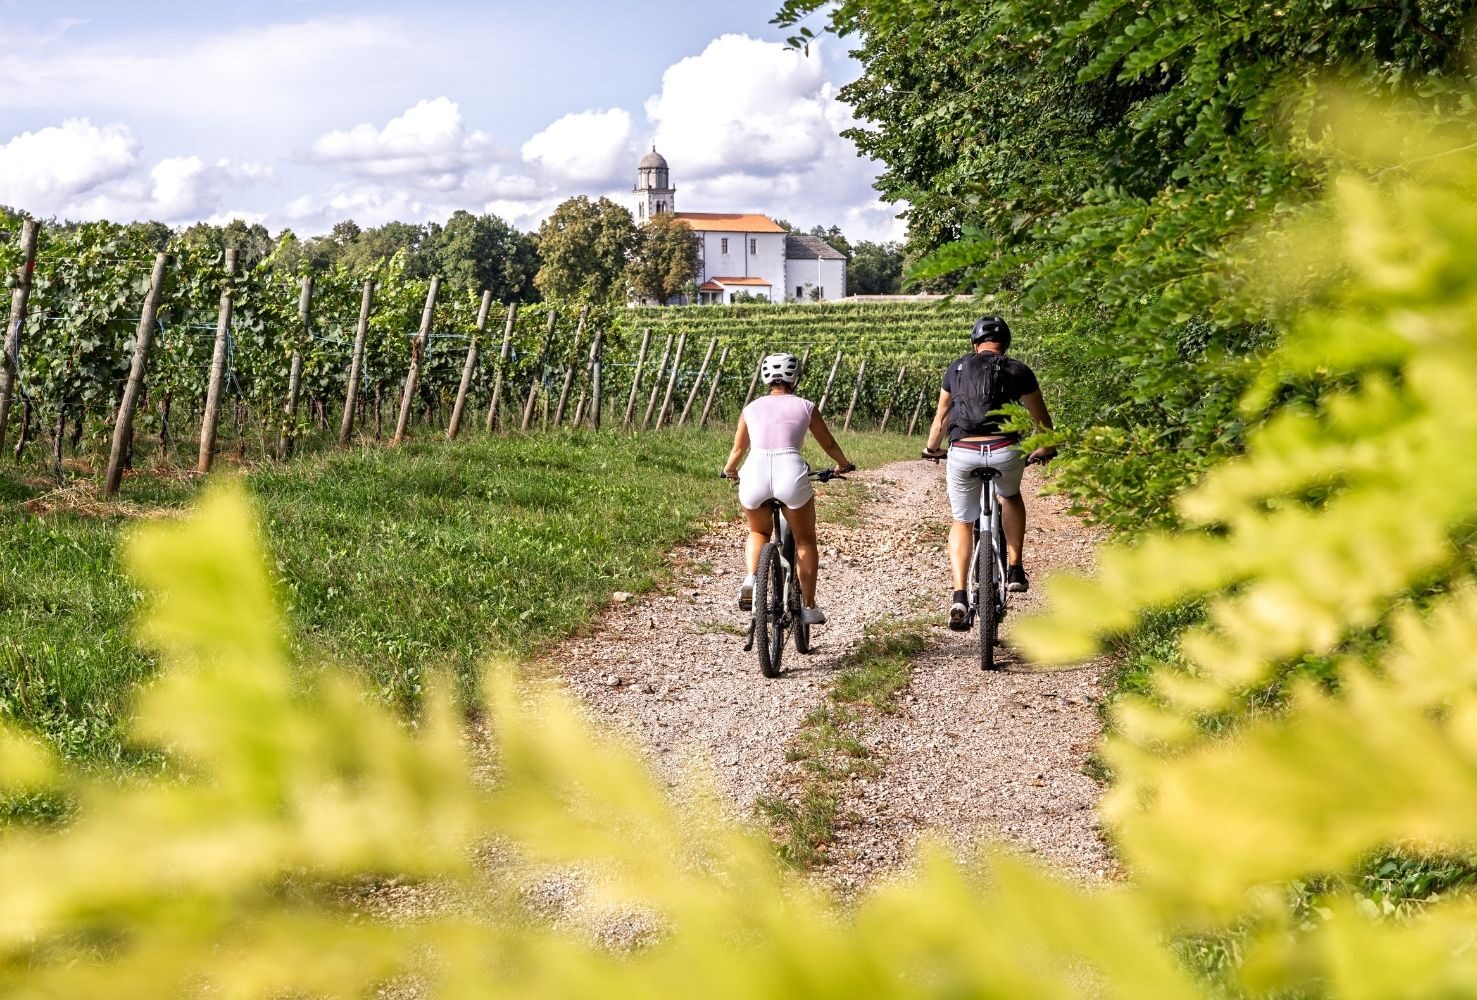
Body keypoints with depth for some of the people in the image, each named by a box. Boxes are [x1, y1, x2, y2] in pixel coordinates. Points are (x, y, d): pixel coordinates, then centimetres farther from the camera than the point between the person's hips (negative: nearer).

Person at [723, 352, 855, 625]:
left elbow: (738, 449, 29)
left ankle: (750, 580, 6)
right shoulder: (805, 407, 16)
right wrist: (843, 464, 48)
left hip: (754, 475, 2)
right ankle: (809, 608, 19)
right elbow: (828, 444, 27)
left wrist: (730, 470, 51)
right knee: (805, 541, 20)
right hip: (791, 474, -2)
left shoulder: (752, 408, 19)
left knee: (759, 532, 30)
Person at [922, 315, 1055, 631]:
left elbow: (941, 416, 25)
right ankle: (1015, 569, 27)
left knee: (963, 522, 17)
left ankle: (960, 597, 2)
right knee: (1011, 497, 33)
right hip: (1005, 451, -1)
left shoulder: (957, 368, 15)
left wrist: (932, 449, 42)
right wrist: (1046, 449, 40)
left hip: (962, 453, 1)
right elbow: (1040, 417, 21)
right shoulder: (1018, 371, 10)